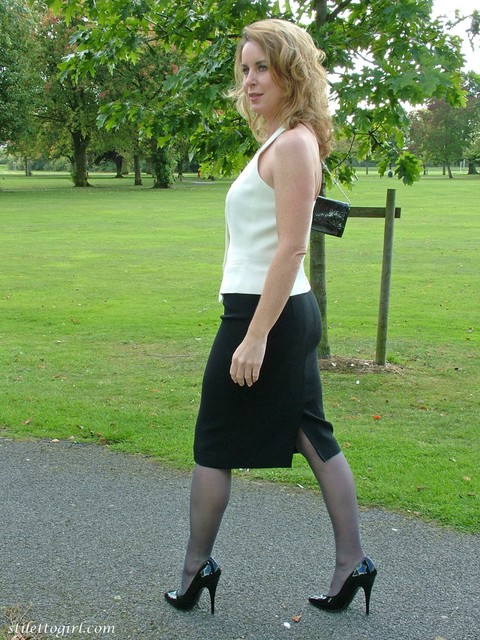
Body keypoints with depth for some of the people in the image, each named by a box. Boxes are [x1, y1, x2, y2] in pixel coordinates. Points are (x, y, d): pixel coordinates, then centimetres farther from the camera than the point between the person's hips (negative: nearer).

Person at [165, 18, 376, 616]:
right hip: (290, 313, 10)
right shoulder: (280, 140, 15)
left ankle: (197, 566, 21)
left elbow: (290, 248, -21)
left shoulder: (292, 144, -15)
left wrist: (255, 337, -23)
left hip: (265, 315, -10)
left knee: (213, 444, 5)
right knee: (314, 437, 12)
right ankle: (352, 563, 21)